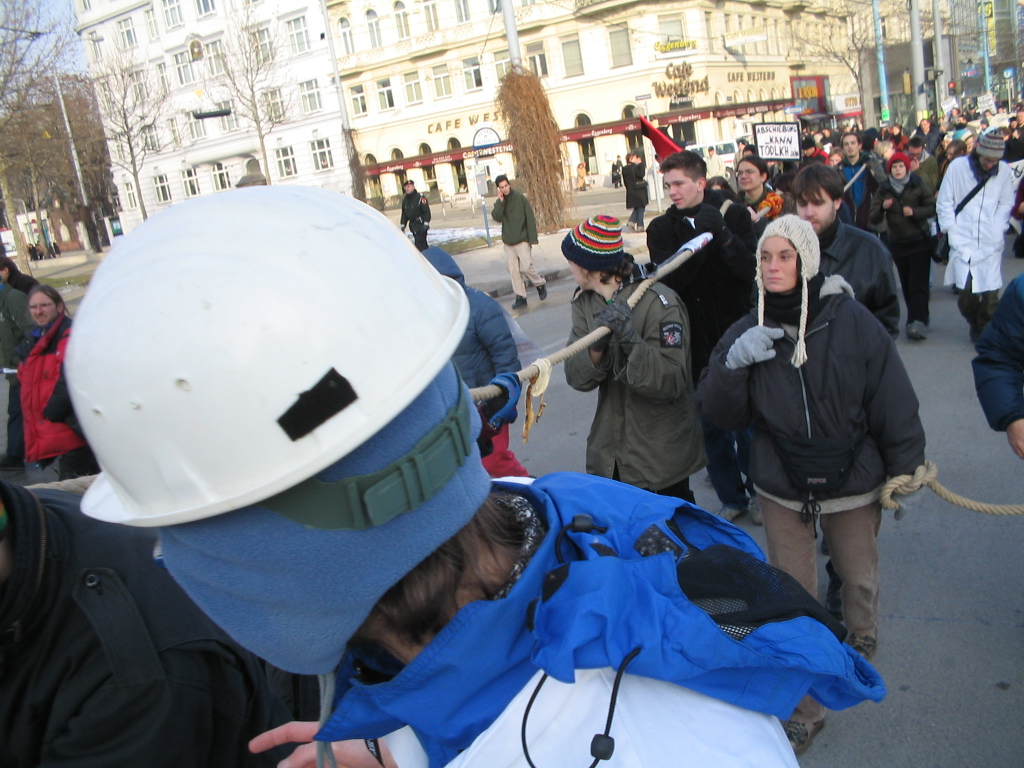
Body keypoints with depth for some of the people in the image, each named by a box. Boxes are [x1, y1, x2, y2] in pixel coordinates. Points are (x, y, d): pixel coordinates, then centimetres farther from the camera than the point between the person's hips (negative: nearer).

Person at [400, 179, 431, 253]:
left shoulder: (420, 198, -11)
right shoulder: (405, 200, 11)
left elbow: (427, 211, -15)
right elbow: (404, 214, 18)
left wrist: (426, 224, -22)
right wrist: (403, 225, 12)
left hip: (420, 225, -8)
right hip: (412, 225, 8)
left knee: (419, 244, -13)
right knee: (423, 243, 17)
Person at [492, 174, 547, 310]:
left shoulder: (520, 198, -6)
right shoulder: (499, 202, 7)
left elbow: (530, 218, -8)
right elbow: (496, 217, -9)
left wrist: (532, 238, -13)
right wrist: (501, 201, -17)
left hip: (522, 239, -5)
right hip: (508, 241, 5)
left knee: (526, 266, -12)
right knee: (513, 270, 3)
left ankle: (540, 285, 14)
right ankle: (520, 296, 11)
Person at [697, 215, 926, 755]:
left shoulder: (852, 322, -13)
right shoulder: (749, 332, -6)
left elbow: (895, 404, -5)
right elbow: (720, 414, -7)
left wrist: (904, 472, 0)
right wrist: (732, 363, -24)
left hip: (853, 484, -1)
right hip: (782, 490, 1)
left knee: (858, 576, 21)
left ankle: (861, 640, 55)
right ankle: (805, 709, 21)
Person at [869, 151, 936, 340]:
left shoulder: (918, 185, -1)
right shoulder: (884, 189, 4)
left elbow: (932, 208, -1)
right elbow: (874, 219, 1)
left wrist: (914, 212, -18)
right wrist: (882, 207, -19)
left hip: (919, 241, -3)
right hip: (897, 243, 3)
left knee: (918, 284, -11)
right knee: (907, 285, 6)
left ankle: (917, 322, -17)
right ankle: (921, 319, 20)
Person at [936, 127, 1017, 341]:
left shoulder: (1004, 171, 1)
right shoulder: (957, 166, -2)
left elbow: (1006, 204, 9)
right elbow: (944, 202, 2)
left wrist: (997, 229, -3)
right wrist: (951, 231, -3)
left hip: (991, 242, 1)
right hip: (963, 241, -1)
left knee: (990, 292, -4)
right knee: (965, 292, -6)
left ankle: (986, 330, 17)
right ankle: (974, 324, 23)